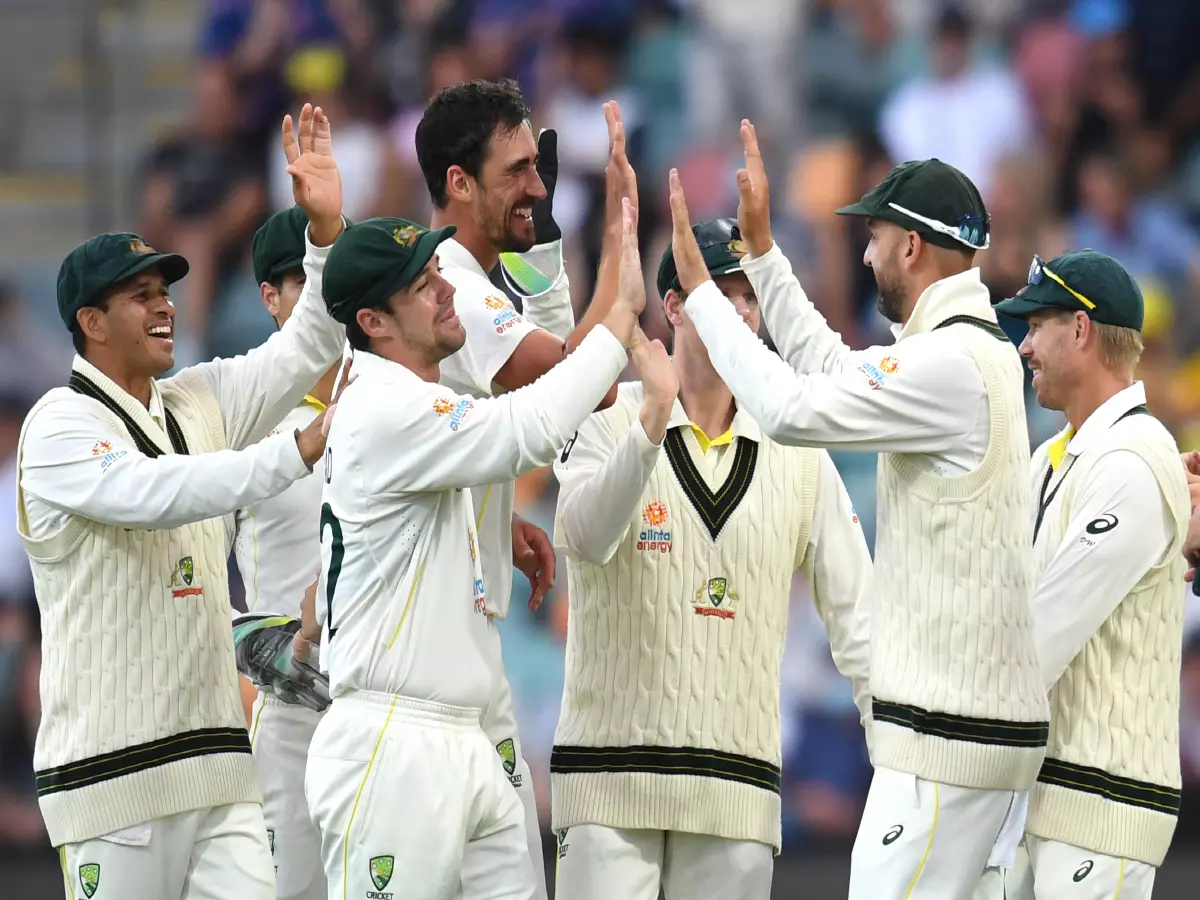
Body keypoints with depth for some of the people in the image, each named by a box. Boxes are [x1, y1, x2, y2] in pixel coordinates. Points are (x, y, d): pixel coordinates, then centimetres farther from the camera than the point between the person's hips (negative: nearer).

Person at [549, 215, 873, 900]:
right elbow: (587, 539, -17)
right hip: (613, 773, -3)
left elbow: (854, 611, 9)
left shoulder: (798, 456, 10)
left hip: (740, 791, 3)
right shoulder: (610, 423, 1)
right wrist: (652, 423, -29)